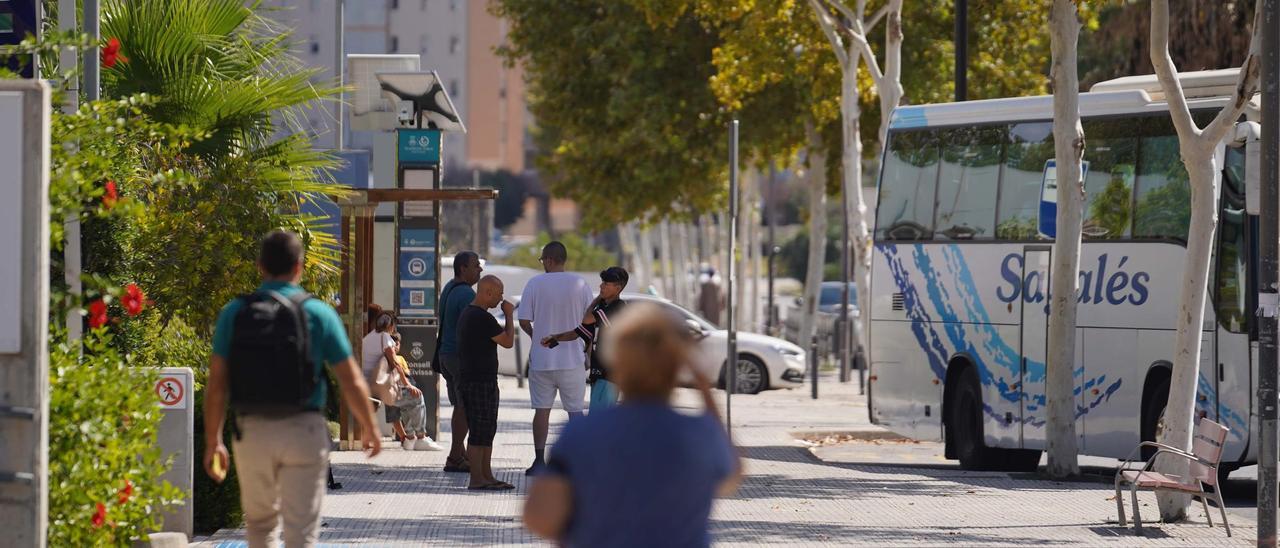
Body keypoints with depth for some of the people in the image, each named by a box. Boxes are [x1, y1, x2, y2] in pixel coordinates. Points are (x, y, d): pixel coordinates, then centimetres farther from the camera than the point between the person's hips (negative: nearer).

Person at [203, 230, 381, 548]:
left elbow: (216, 384, 0)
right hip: (303, 431, -2)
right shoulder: (318, 314, -3)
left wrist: (213, 442, 7)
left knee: (260, 521, 21)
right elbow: (352, 382, -2)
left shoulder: (234, 313, 1)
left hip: (252, 430, 2)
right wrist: (371, 431, 12)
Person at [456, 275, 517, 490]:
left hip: (469, 381, 10)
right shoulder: (482, 318, -18)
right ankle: (477, 479, -6)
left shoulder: (466, 314, 15)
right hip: (481, 382, -10)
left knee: (486, 432, 13)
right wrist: (508, 315, -2)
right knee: (480, 432, -7)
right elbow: (508, 342, -11)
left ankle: (486, 476, 16)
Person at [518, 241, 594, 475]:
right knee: (575, 410, 6)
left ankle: (539, 461, 6)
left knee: (542, 410, 7)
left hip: (542, 358, 0)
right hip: (572, 358, 0)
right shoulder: (580, 284, -3)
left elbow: (524, 321, -4)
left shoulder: (534, 284, -5)